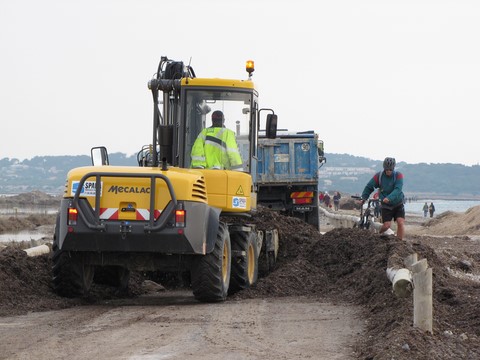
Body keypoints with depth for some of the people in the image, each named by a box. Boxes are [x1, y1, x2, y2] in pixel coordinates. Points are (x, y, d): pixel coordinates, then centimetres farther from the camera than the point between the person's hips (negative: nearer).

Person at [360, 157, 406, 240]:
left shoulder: (398, 176, -14)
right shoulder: (379, 176, -9)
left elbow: (398, 189, -29)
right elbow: (369, 187, 1)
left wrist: (389, 198, -44)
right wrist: (364, 198, -12)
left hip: (398, 204, 0)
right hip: (386, 206, 0)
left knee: (401, 223, -17)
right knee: (387, 225, -10)